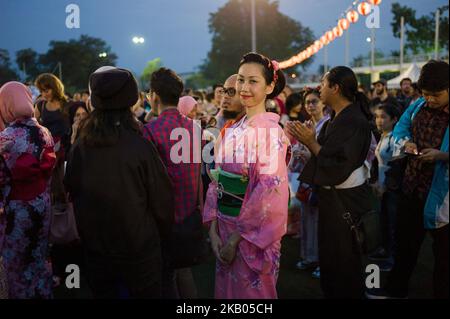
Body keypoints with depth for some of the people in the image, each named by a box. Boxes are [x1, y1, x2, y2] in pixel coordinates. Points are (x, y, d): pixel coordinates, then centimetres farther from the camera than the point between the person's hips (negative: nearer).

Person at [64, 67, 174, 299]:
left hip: (95, 247, 3)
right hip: (139, 251, -3)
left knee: (103, 293, 20)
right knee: (145, 293, 15)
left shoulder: (79, 148, -11)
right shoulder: (140, 147, -20)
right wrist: (161, 237, 6)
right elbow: (161, 201, -13)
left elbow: (72, 194, 4)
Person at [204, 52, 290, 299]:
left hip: (252, 233, -6)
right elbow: (218, 180, 7)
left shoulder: (269, 130, -15)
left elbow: (269, 191, -19)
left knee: (250, 293, 9)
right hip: (224, 225, 7)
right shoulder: (232, 130, 6)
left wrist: (237, 238, -15)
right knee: (226, 289, 19)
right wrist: (213, 229, -2)